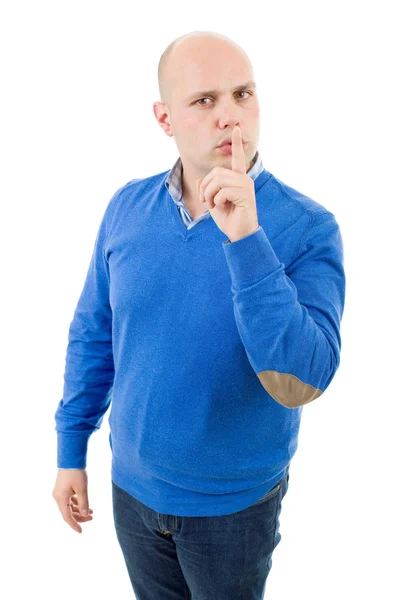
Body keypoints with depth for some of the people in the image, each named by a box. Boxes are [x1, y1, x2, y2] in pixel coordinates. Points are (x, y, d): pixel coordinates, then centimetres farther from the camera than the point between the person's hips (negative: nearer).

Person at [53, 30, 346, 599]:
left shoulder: (307, 227, -20)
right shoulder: (128, 207, -8)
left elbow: (299, 385, -30)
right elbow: (92, 335, 2)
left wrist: (245, 240, -38)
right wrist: (71, 450, 6)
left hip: (235, 503, -3)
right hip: (133, 485, 3)